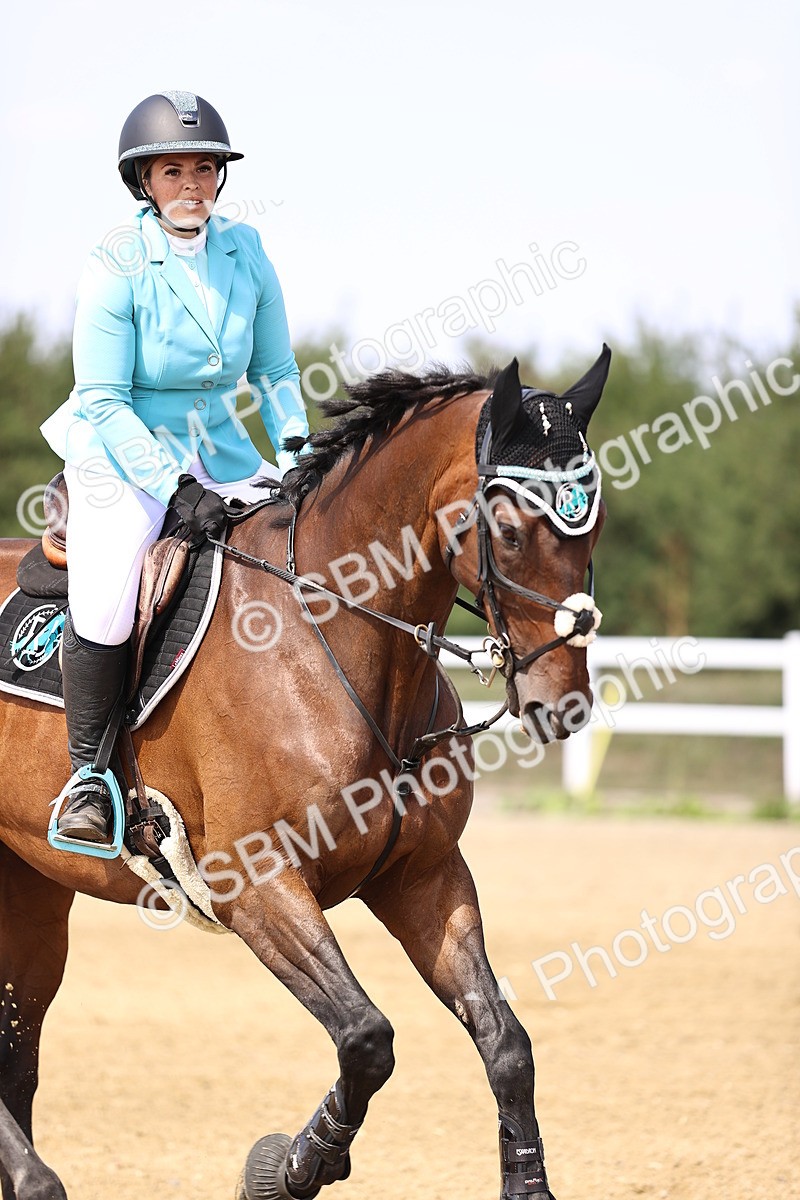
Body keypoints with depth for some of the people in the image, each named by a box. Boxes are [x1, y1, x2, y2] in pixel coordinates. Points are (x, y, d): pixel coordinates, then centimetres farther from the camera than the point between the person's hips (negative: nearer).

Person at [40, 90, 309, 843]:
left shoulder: (244, 253, 0)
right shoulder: (115, 267, -15)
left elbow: (275, 372, 9)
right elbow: (104, 402, -16)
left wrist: (296, 456, -7)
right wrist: (177, 489, -24)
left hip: (220, 450, 5)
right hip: (123, 454, -5)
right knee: (104, 601, -26)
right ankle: (87, 774, -6)